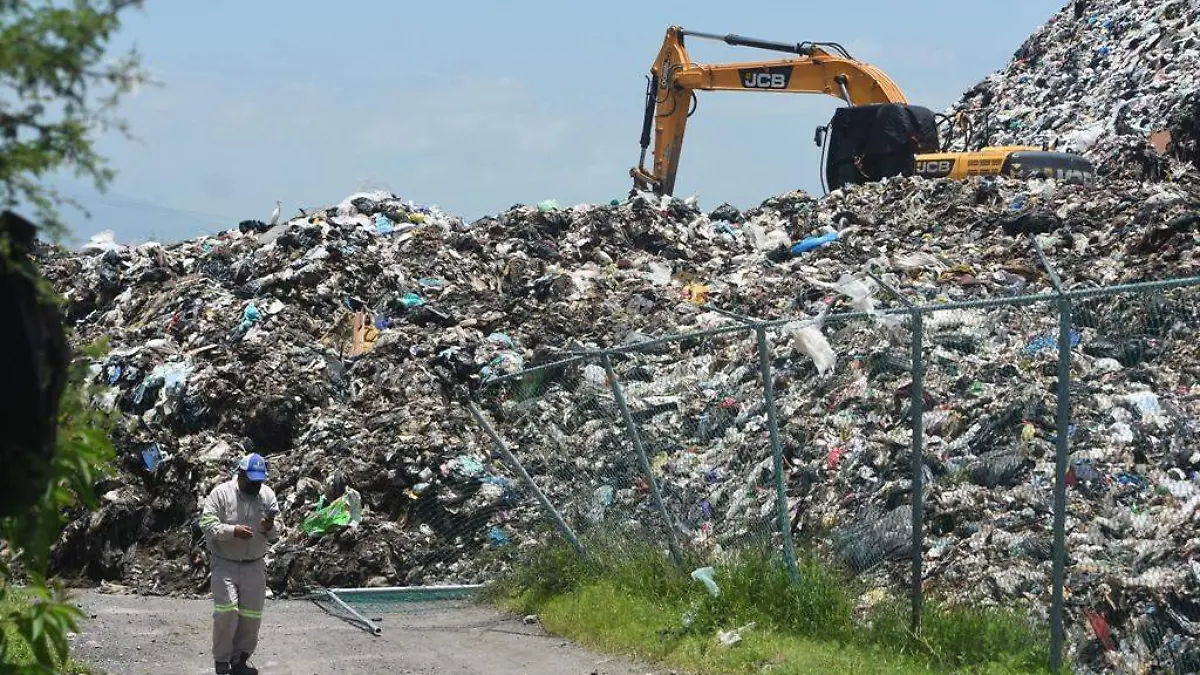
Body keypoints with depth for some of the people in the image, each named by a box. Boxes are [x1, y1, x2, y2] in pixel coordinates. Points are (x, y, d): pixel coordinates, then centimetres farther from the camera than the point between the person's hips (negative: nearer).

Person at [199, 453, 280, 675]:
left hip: (254, 565, 4)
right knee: (227, 611, -17)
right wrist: (233, 531, -29)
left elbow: (275, 537, 7)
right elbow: (207, 524, -15)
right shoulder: (221, 493, -7)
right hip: (224, 563, -4)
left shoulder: (267, 496, 4)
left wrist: (270, 529, -18)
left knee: (252, 615, 4)